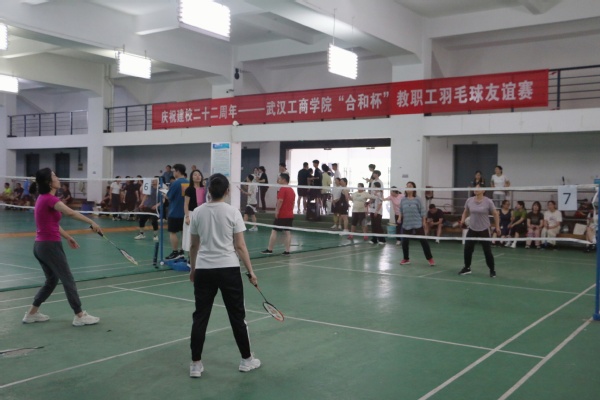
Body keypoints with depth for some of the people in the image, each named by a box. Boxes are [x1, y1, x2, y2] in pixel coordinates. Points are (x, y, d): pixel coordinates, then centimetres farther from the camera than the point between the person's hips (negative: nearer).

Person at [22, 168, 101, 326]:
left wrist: (67, 236, 16)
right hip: (50, 245, -9)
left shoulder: (43, 198, 12)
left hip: (40, 245, 9)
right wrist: (92, 222, -31)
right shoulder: (49, 199, -17)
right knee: (68, 280, -1)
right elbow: (71, 213, -32)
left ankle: (31, 313, 25)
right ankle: (80, 316, 6)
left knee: (51, 280, 20)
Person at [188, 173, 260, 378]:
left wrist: (192, 268, 22)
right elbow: (240, 246, -7)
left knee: (200, 316, 10)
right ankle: (246, 360, 23)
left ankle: (195, 364, 13)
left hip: (203, 270, 2)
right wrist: (251, 272, 0)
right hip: (228, 269, -2)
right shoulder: (232, 212, -6)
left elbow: (194, 246, 9)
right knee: (237, 316, 10)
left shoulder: (197, 212, 2)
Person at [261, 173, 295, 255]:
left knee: (274, 231, 0)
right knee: (287, 232, 6)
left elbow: (280, 200, -20)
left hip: (281, 215, -7)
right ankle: (287, 251, 4)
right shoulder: (292, 190, 13)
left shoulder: (282, 189, -11)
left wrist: (277, 211, -17)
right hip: (290, 214, 7)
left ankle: (269, 249, 4)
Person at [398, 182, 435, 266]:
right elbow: (401, 211, 13)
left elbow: (422, 211, -2)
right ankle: (406, 259, 22)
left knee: (423, 241, -2)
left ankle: (430, 258, 9)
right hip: (406, 224, 3)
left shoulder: (417, 199, -4)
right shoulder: (403, 200, 5)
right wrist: (399, 218, -4)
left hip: (417, 224, -3)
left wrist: (423, 221, -3)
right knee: (404, 241, 4)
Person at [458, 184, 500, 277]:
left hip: (484, 230, -3)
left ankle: (492, 270, 16)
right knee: (467, 249, 2)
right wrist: (462, 220, -3)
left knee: (487, 251, -1)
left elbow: (495, 214, -1)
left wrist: (497, 226, -6)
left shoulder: (488, 201, -10)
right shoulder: (469, 200, -1)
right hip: (472, 229, 3)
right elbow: (465, 212, 14)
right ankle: (467, 268, 21)